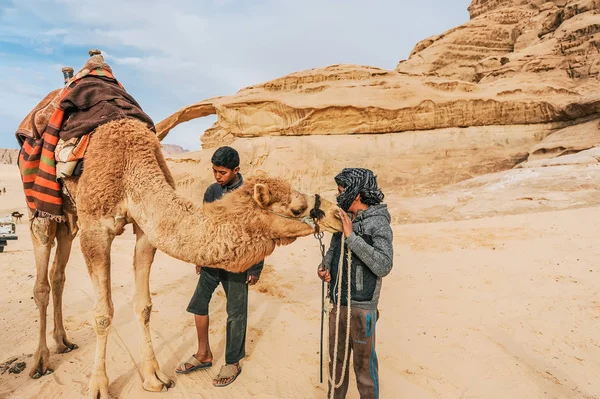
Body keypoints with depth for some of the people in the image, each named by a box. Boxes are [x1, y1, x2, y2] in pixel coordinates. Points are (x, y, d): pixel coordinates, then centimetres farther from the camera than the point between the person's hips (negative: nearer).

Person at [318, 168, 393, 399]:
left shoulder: (378, 224, -16)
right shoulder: (343, 218, 3)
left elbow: (383, 266, -27)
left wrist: (351, 236, -29)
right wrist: (325, 266, -4)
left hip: (361, 306, -6)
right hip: (338, 301, 6)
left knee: (363, 361, 10)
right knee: (336, 356, 21)